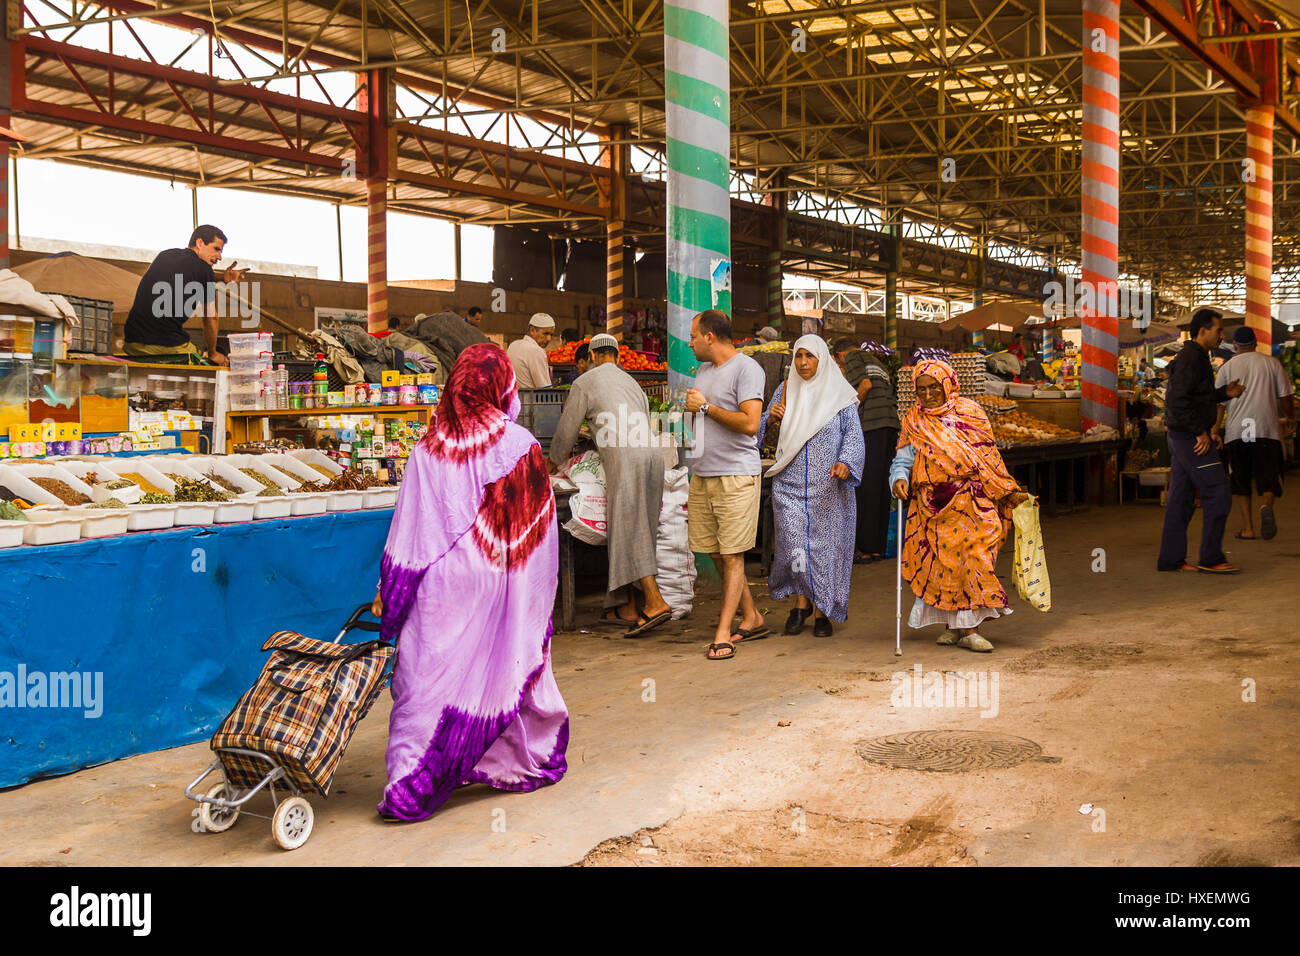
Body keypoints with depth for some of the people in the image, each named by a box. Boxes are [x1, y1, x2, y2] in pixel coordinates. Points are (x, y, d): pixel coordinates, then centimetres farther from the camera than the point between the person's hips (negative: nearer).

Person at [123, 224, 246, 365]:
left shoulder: (164, 255, 16)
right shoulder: (204, 270, -1)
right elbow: (210, 318, 8)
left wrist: (222, 278, 29)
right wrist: (212, 354, 23)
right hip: (169, 347, -7)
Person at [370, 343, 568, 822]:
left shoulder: (428, 451, -4)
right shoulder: (521, 446, -6)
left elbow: (408, 531, -2)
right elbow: (541, 527, -1)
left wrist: (386, 591, 6)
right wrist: (537, 594, 9)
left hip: (443, 585, 0)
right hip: (503, 585, 0)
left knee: (428, 678, 2)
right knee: (510, 666, 17)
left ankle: (410, 787, -3)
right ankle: (526, 762, 33)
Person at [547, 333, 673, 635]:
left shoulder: (584, 383, 9)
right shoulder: (632, 384, 29)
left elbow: (567, 428, 14)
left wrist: (554, 460, 33)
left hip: (623, 461, -7)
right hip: (652, 453, 7)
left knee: (628, 534, -8)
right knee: (626, 532, 11)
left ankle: (655, 602, -19)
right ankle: (626, 608, 12)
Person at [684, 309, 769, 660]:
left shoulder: (746, 368, -9)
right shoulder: (704, 370, 18)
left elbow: (749, 423, -19)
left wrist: (706, 407, -11)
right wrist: (692, 407, 7)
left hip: (736, 476, -8)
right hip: (702, 474, 8)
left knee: (732, 556, -5)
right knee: (716, 554, 10)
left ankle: (723, 635, -5)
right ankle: (752, 619, 23)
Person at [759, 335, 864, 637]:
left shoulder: (838, 392, 3)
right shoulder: (785, 391, 10)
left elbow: (853, 433, -2)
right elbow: (761, 430, 16)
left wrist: (845, 462, -19)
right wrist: (771, 418, -7)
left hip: (827, 485, -1)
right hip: (790, 482, 2)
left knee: (825, 543, 0)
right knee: (794, 542, -10)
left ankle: (821, 612, 12)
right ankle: (801, 601, 10)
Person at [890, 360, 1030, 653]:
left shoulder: (970, 412, 7)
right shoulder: (914, 421, 8)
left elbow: (989, 457, 10)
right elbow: (903, 460, 5)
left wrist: (1009, 493, 8)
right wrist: (899, 479, -16)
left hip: (972, 501, 0)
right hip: (934, 505, 0)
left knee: (971, 557, -7)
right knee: (946, 561, -2)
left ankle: (966, 627, 0)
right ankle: (955, 625, 5)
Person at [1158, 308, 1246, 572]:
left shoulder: (1195, 356, 18)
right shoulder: (1191, 357, -15)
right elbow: (1177, 400, -23)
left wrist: (1224, 393, 9)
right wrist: (1201, 431, -20)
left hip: (1182, 438, 10)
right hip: (1192, 439, -10)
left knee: (1180, 498, 10)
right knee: (1217, 495, -6)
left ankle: (1170, 558, 12)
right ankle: (1211, 558, -2)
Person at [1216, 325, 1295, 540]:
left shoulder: (1228, 367, 8)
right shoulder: (1272, 363, 7)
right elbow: (1286, 395, 9)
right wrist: (1290, 418, 25)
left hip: (1237, 430, 1)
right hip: (1267, 429, -1)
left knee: (1240, 482, 10)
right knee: (1269, 478, 3)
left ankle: (1248, 528, 5)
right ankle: (1266, 506, -29)